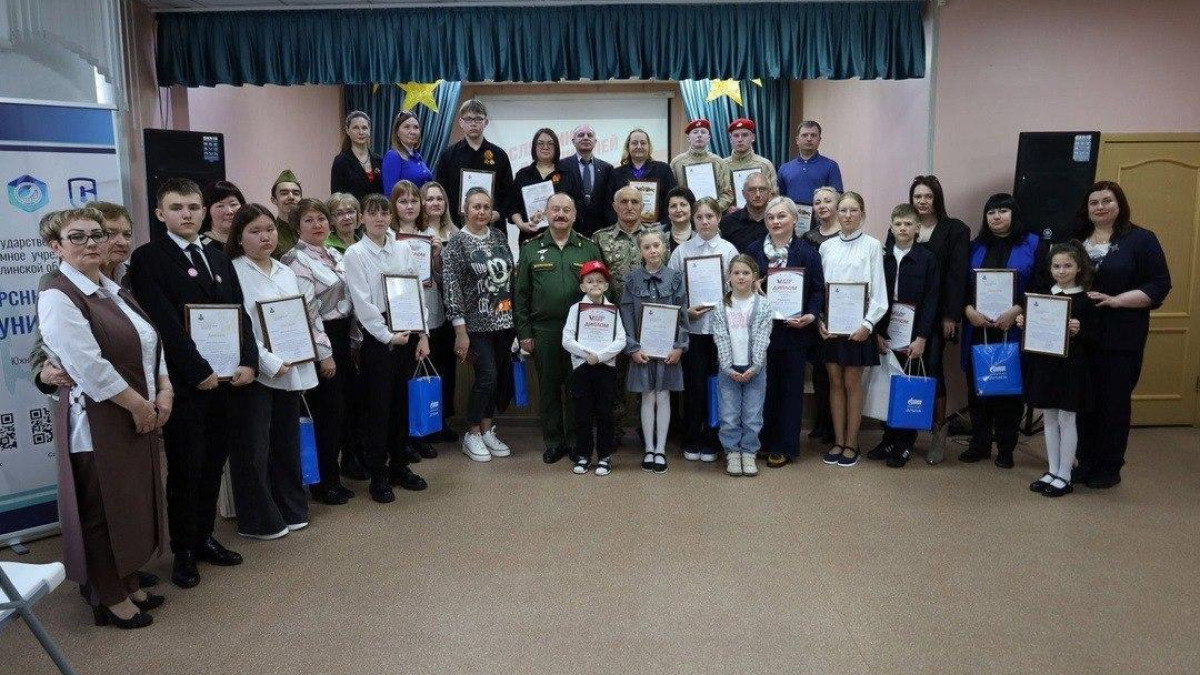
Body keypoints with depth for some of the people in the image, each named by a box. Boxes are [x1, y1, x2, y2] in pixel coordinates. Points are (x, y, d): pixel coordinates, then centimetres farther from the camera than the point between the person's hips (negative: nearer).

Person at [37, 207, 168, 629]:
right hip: (96, 422, -8)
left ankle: (127, 583, 32)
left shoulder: (113, 290, 13)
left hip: (139, 417, 8)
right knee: (103, 512, 4)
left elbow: (150, 343, 13)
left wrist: (164, 391, -1)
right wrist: (139, 404, -16)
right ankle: (110, 599, 19)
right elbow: (88, 365, -21)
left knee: (135, 505, 16)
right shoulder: (58, 296, -13)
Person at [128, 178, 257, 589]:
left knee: (213, 465, 12)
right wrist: (198, 371, -16)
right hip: (183, 383, -6)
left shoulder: (219, 260, 16)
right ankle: (183, 551, 16)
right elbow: (165, 324, -14)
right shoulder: (148, 258, -5)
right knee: (185, 469, 2)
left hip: (224, 378, 6)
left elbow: (240, 315, 10)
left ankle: (204, 537, 26)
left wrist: (247, 362, -4)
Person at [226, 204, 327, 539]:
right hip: (255, 374, -6)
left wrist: (324, 352, 12)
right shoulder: (233, 273, -8)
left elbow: (309, 316, 17)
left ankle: (290, 509, 29)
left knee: (287, 444, 16)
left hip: (293, 371, 6)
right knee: (253, 449, 3)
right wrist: (270, 363, -16)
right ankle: (259, 520, 16)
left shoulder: (286, 272, 13)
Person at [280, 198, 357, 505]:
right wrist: (323, 352, -17)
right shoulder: (296, 260, -11)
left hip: (343, 336, 7)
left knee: (344, 402, 12)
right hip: (319, 340, -7)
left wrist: (353, 340, 14)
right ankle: (324, 482, 12)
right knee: (328, 409, -1)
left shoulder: (335, 255, 13)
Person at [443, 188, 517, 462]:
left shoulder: (499, 236, 8)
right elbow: (452, 287, -11)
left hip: (504, 319, 6)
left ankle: (487, 429, 23)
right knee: (487, 375, -10)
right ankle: (472, 434, 8)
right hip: (477, 322, -5)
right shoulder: (456, 242, -8)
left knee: (501, 376, 8)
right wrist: (460, 331, -15)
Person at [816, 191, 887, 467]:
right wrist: (819, 320, -5)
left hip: (857, 325, -3)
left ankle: (851, 443, 12)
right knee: (835, 382, 7)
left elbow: (878, 290, -3)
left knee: (852, 383, 2)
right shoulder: (826, 247, 7)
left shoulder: (872, 246, -1)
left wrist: (867, 324, -12)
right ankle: (838, 441, 16)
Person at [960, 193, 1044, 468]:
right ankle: (979, 444, 18)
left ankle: (1005, 448, 14)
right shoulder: (976, 247, 11)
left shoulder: (1033, 245, 2)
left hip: (1014, 330, -3)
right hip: (978, 329, 3)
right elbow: (961, 284, 8)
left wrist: (1016, 311, -15)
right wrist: (968, 310, -9)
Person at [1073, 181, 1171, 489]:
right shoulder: (1076, 240, 13)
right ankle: (1086, 462, 20)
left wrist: (1115, 300, -17)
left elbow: (1159, 286, -6)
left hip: (1121, 340, -4)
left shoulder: (1141, 239, -1)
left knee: (1114, 403, 3)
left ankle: (1109, 468, 14)